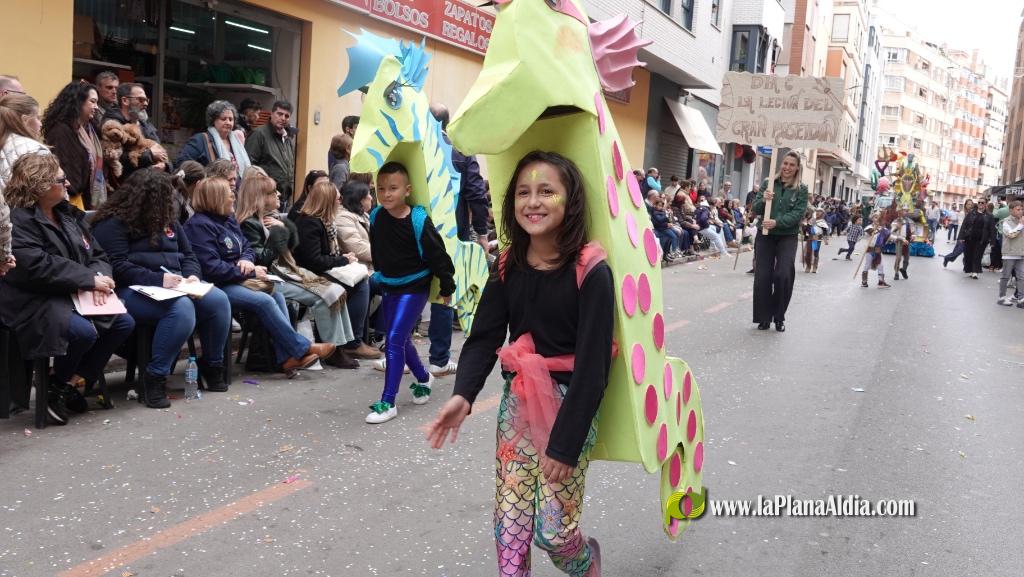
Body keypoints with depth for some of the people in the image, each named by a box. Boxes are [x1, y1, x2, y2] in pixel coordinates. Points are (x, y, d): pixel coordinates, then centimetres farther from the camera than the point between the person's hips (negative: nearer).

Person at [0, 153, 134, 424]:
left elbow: (97, 255, 11)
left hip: (75, 295, 8)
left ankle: (72, 382, 2)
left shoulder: (68, 214, 12)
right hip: (34, 302, -8)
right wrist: (90, 280, -24)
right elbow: (38, 267, -26)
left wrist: (99, 277, -13)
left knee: (124, 323, -9)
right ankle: (56, 389, -3)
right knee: (84, 331, -32)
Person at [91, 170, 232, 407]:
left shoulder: (167, 221, 17)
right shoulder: (113, 224, -6)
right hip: (134, 290, -7)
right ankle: (155, 377, -26)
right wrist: (158, 279, -24)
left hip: (174, 285, 7)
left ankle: (213, 366, 1)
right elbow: (118, 267, -15)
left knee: (219, 300, -17)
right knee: (181, 308, -36)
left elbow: (188, 254, 19)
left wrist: (192, 275, -4)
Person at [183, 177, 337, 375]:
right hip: (217, 285, -9)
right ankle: (302, 348, -16)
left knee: (276, 294, -15)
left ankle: (287, 357, -22)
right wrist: (251, 273, -16)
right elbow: (211, 268, -22)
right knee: (264, 301, -26)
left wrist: (246, 260, -5)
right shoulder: (199, 225, -14)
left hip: (236, 279, 9)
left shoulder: (228, 220, 15)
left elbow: (247, 248, 21)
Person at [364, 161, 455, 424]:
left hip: (414, 286, -6)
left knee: (395, 339, -13)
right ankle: (423, 378, 42)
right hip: (389, 286, 7)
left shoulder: (418, 220, -18)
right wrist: (379, 274, 22)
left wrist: (447, 287, -7)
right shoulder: (376, 217, -2)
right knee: (402, 340, 16)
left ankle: (388, 402, -9)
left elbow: (437, 255, -12)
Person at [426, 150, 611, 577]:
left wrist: (565, 443, -20)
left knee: (554, 530, 2)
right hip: (517, 405, 5)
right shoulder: (508, 267, 1)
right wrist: (462, 395, -22)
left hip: (570, 408, -5)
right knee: (509, 526, 7)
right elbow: (484, 338, -4)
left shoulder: (591, 272, -15)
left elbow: (592, 365, -18)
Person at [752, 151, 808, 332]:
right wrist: (763, 200, -19)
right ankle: (764, 317, 10)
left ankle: (779, 317, 5)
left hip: (787, 237, -1)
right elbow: (755, 209, 2)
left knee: (783, 275, -13)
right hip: (765, 235, 2)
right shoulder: (768, 183, 5)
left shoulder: (801, 189, 0)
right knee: (762, 277, -2)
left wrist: (777, 222, -24)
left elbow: (797, 214, -10)